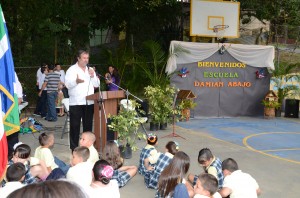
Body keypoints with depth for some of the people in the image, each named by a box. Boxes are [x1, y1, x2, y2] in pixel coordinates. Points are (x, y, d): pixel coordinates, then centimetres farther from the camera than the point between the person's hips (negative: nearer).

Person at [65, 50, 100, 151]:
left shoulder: (90, 70, 15)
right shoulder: (72, 69, 0)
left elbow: (97, 85, 12)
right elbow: (68, 84, -10)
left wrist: (93, 76, -7)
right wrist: (76, 81, -30)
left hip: (89, 102, 5)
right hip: (76, 102, -4)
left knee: (88, 125, 10)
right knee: (75, 126, -2)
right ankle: (74, 147, 5)